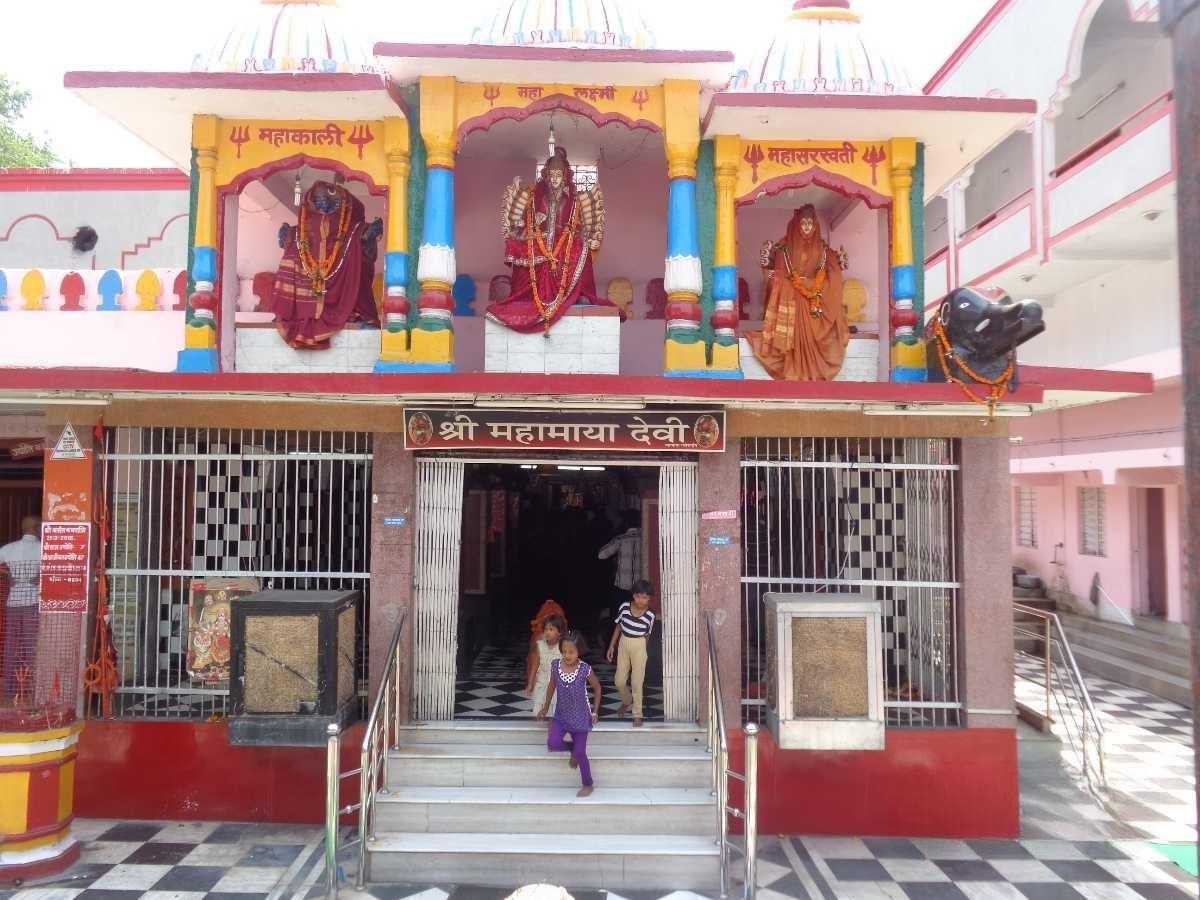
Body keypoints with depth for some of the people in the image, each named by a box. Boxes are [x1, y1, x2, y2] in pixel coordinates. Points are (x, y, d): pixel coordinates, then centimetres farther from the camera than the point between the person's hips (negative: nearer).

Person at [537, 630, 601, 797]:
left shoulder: (585, 669, -19)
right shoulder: (555, 665, -11)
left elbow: (597, 687, -3)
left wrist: (595, 712, -3)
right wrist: (545, 708, 13)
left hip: (580, 718, -3)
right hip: (561, 716, 3)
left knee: (580, 753, 2)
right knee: (552, 745, -15)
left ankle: (587, 785, 27)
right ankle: (573, 748, 18)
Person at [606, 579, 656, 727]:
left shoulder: (650, 615, -13)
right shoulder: (624, 607, -10)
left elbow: (647, 635, 2)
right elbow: (618, 626, 3)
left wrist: (641, 650, 9)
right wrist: (611, 646, 4)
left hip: (639, 647, -2)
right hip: (623, 644, 3)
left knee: (637, 682, 1)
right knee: (619, 681, 10)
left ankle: (637, 715, 17)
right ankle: (627, 701, 40)